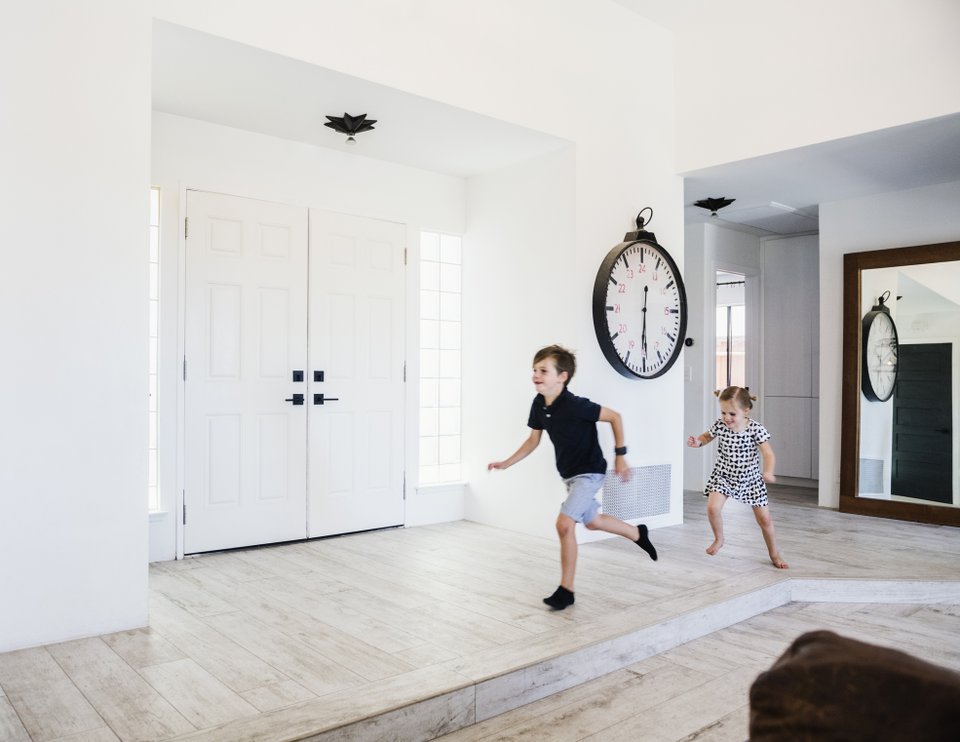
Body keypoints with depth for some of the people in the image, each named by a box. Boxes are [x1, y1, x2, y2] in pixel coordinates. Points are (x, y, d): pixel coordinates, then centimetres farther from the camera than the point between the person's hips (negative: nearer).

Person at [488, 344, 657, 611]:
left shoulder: (575, 405, -28)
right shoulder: (539, 404, -7)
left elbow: (614, 417, -17)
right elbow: (533, 441, 7)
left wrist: (620, 455, -13)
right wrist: (506, 463, 1)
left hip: (589, 472, -8)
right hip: (569, 474, 8)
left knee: (564, 524, -19)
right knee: (592, 521, 25)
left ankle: (566, 590, -4)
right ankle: (637, 533, 53)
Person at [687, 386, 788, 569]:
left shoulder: (756, 429, -21)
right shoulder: (720, 425, -13)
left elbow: (768, 453, -23)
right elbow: (708, 436, 8)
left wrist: (768, 472, -42)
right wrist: (697, 442, -15)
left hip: (750, 479, -1)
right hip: (724, 476, 1)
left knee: (765, 519, 6)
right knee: (712, 507, -20)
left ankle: (774, 554, 30)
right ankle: (719, 539, 9)